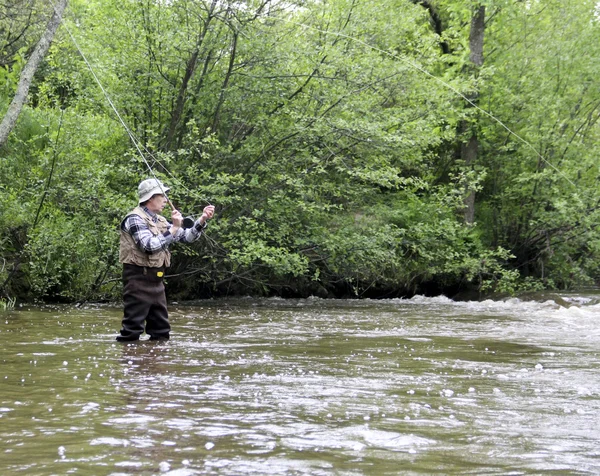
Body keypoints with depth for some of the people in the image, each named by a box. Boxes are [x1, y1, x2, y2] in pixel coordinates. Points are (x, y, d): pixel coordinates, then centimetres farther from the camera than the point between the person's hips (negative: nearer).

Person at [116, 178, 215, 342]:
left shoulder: (160, 221, 16)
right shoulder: (135, 219, -11)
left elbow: (187, 237, 17)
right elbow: (150, 245, -23)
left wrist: (202, 220, 5)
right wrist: (174, 228, -20)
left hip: (156, 279, 9)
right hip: (138, 278, -9)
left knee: (161, 330, 11)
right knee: (132, 328, -9)